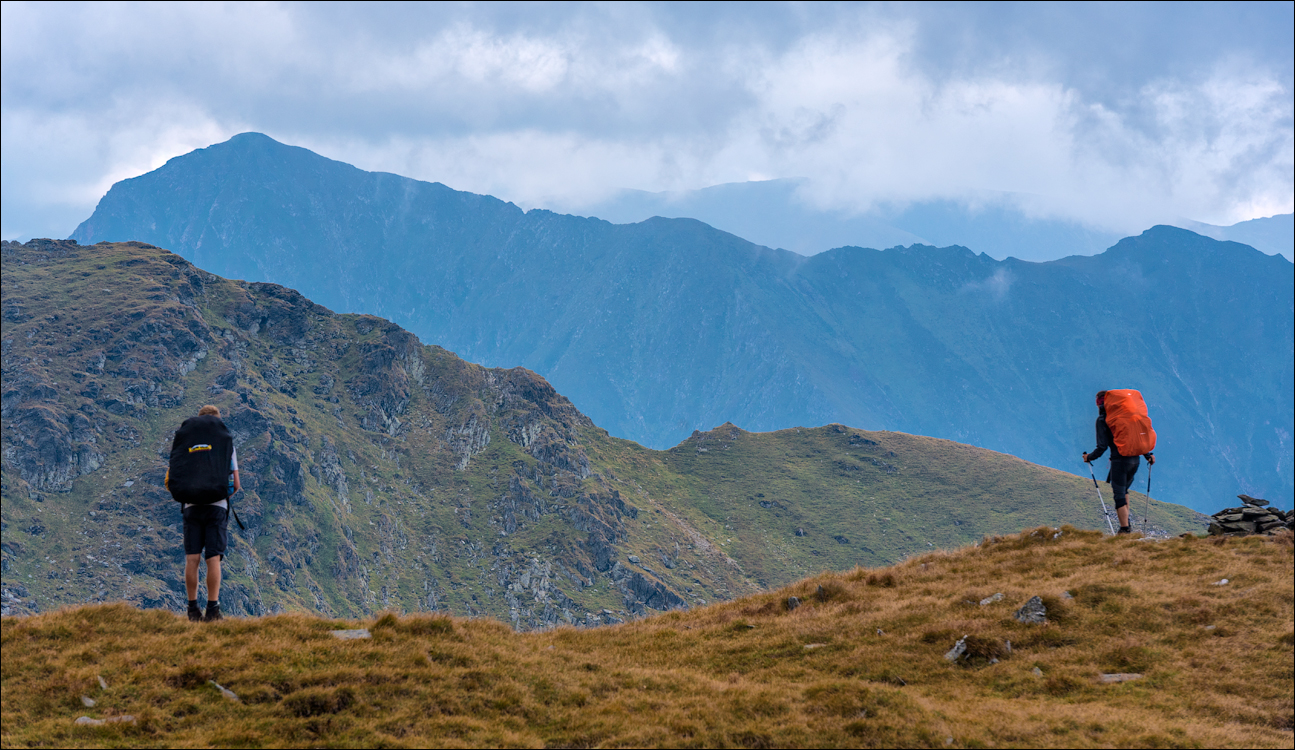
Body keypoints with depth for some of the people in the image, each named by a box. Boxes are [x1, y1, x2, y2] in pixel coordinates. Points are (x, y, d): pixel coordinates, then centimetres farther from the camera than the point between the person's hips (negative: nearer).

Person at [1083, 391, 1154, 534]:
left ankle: (1125, 529, 2)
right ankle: (1126, 523, 24)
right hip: (1135, 459, 7)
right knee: (1123, 489, 26)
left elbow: (1102, 446, -10)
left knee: (1119, 495, 2)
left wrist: (1089, 457, 4)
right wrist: (1148, 454, 18)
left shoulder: (1102, 420, -5)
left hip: (1119, 460, -7)